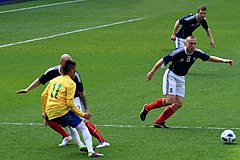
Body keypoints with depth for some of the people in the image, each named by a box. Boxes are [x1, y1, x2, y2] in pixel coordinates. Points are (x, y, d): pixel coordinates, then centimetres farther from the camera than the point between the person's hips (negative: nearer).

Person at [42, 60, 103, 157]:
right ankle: (91, 151, -16)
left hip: (50, 113, 7)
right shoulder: (71, 83, -2)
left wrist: (44, 113, 23)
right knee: (83, 127, -2)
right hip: (62, 110, -7)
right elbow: (70, 103, -11)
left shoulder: (54, 80, 17)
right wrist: (82, 114, -5)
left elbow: (44, 95, 16)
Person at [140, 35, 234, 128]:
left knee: (179, 104, -3)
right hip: (171, 75, -6)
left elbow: (210, 58, 7)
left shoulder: (197, 53, -9)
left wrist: (223, 60, -5)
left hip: (181, 78, 6)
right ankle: (147, 108, 1)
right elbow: (162, 61, -17)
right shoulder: (178, 52, -25)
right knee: (170, 100, -20)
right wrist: (152, 73, -12)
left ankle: (159, 122, 5)